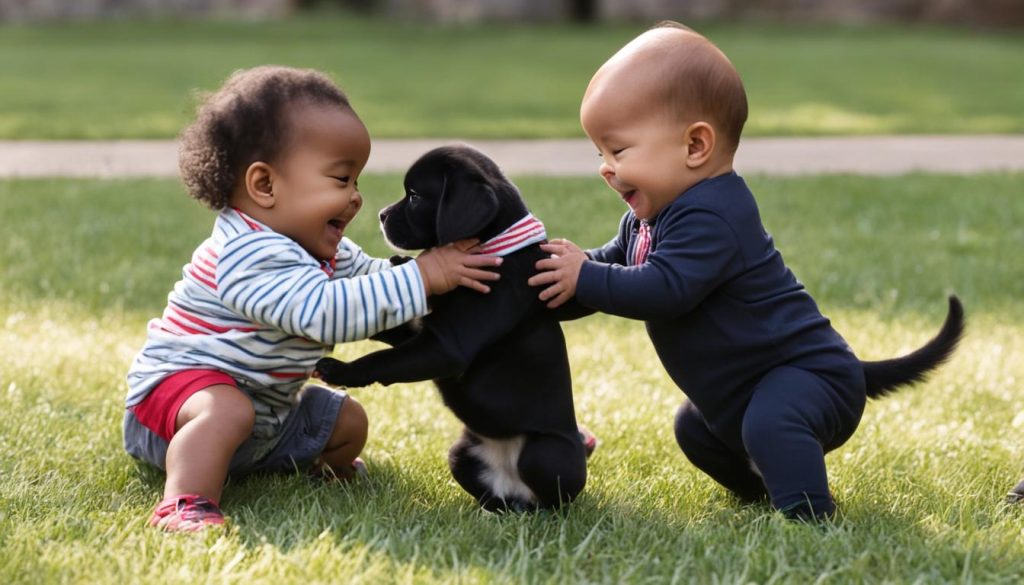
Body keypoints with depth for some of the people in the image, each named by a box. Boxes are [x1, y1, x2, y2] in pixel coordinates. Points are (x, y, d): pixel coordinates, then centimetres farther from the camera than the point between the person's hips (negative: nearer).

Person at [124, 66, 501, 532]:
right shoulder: (247, 253, -28)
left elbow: (376, 284, 14)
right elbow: (324, 310, -38)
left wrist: (446, 265, -5)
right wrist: (422, 277, -36)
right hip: (180, 388, -10)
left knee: (347, 422, 12)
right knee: (227, 410, -40)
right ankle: (185, 506, -51)